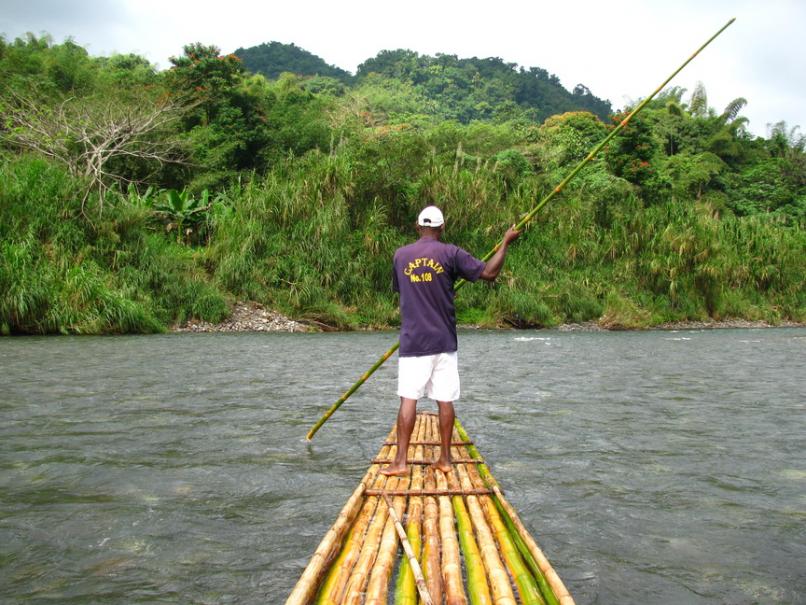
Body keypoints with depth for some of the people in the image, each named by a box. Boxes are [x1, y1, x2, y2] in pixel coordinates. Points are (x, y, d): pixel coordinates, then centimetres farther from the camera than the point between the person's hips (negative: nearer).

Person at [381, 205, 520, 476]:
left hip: (412, 341, 0)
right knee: (445, 400, 7)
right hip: (444, 341, 0)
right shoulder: (450, 253, -3)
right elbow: (489, 272, -5)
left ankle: (400, 461, -3)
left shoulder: (400, 255, 5)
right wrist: (505, 242, 7)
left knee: (408, 399, -1)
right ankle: (445, 458, 13)